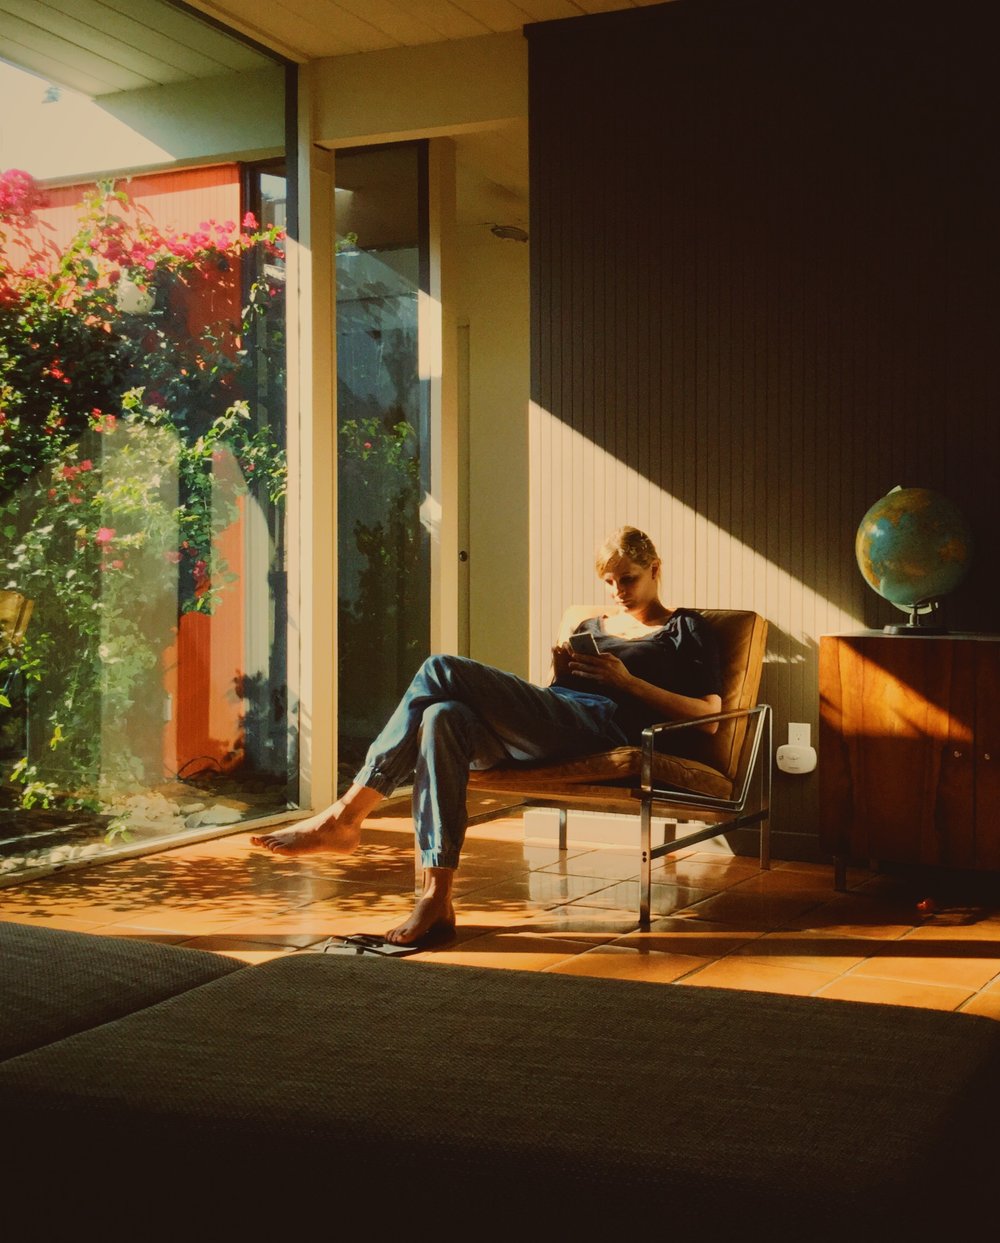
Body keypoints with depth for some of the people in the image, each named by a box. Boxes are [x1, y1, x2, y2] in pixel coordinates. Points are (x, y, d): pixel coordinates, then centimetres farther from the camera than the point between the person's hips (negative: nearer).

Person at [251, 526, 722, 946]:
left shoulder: (685, 629, 16)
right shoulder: (591, 626, 35)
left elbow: (709, 715, 2)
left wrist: (628, 682, -5)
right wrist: (556, 675, 6)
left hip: (602, 725, -7)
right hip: (548, 727, 7)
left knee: (442, 671, -23)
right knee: (443, 718, -29)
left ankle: (343, 817, -22)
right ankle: (436, 899, -34)